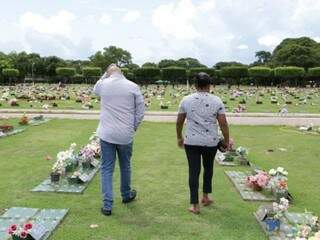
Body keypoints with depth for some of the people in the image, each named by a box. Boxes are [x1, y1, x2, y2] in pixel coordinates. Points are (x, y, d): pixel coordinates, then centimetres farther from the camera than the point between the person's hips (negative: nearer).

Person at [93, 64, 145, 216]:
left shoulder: (103, 84, -1)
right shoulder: (133, 86, -3)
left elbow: (95, 90, 25)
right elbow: (140, 111, -2)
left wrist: (106, 74, 19)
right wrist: (133, 128, 9)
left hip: (106, 134, 0)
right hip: (125, 135, 0)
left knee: (107, 169, 7)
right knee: (125, 166, 18)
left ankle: (107, 205, 5)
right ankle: (126, 195, 39)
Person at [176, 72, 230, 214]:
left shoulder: (186, 100, 0)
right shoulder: (217, 101, -3)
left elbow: (179, 122, 6)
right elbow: (223, 124, -3)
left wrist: (179, 137, 20)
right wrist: (226, 141, 8)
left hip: (191, 142, 0)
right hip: (211, 142, 1)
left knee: (194, 171, 5)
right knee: (208, 168, 22)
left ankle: (194, 205, 8)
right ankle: (206, 197, 33)